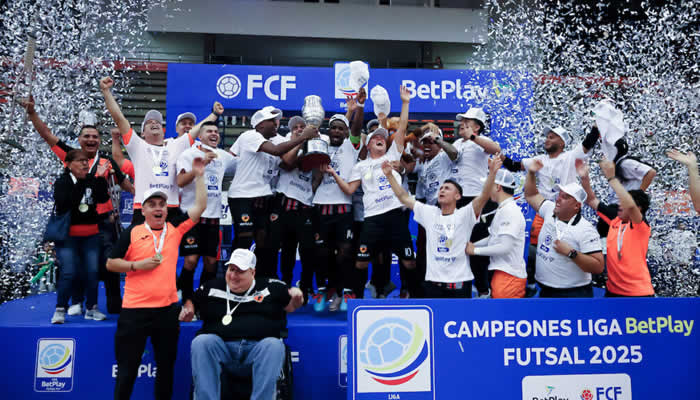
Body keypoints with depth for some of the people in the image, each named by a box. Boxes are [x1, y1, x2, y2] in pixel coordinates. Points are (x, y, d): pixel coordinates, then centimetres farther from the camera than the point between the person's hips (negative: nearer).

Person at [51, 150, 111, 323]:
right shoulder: (62, 182, -2)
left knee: (92, 271, 3)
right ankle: (60, 309, 6)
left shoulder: (93, 180, 7)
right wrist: (78, 184, -21)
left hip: (91, 234, 3)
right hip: (68, 235, -3)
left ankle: (91, 308, 16)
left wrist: (101, 178, -15)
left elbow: (103, 198, -8)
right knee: (69, 272, -9)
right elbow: (62, 204, -18)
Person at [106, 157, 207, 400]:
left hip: (168, 308, 2)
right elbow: (111, 264, 4)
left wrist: (199, 176, -2)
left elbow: (200, 207, 1)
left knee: (166, 366, 15)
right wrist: (137, 265, -10)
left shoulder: (175, 228, 4)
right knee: (127, 367, 8)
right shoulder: (132, 232, 0)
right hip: (134, 309, -2)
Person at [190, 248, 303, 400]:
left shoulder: (271, 287, 14)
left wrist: (297, 295, 0)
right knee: (201, 341, -29)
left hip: (260, 348, -1)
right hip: (222, 347, 2)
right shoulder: (211, 288, 18)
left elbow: (291, 305, 22)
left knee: (274, 345, -34)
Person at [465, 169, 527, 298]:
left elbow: (505, 247, -22)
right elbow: (493, 238, 19)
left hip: (509, 276, -9)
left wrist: (475, 250, -13)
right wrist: (471, 245, 7)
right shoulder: (502, 210, 14)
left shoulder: (510, 211, -16)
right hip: (501, 272, 9)